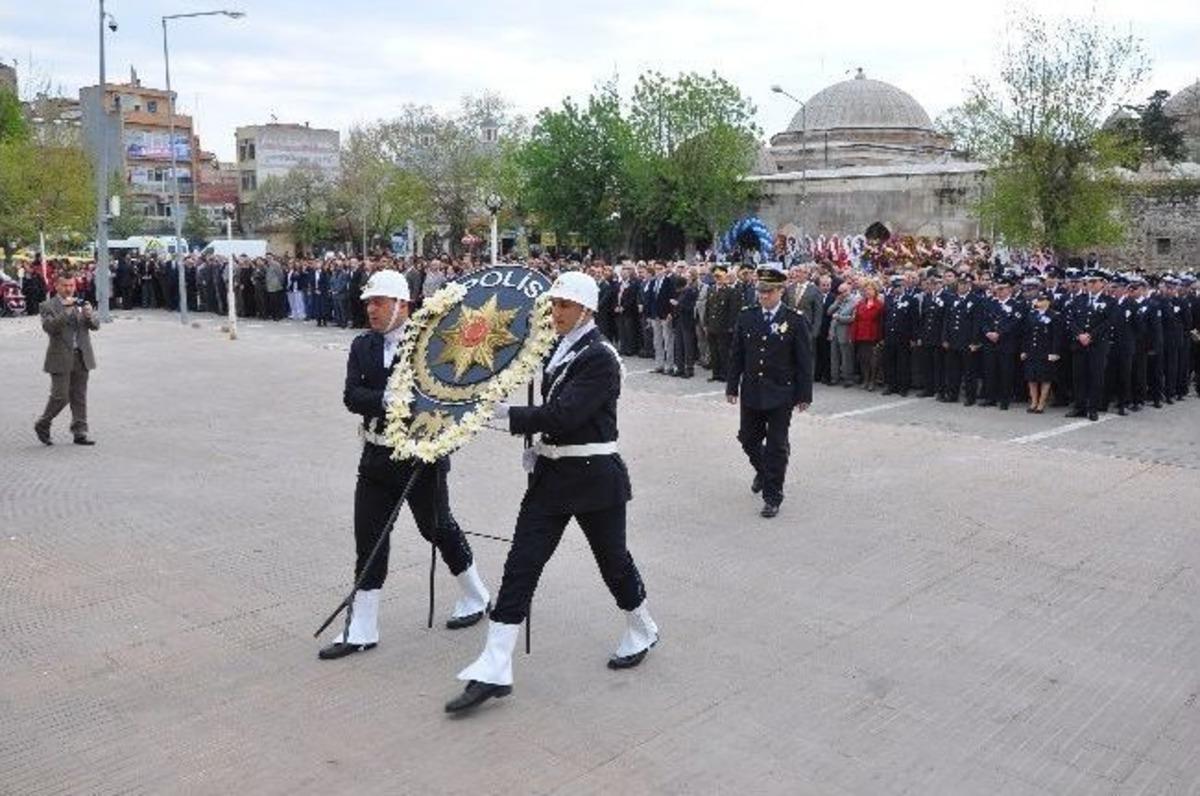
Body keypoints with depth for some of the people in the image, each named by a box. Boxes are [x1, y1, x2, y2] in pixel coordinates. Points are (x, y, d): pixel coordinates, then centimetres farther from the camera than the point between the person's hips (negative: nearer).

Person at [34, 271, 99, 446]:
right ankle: (42, 425, 18)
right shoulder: (47, 306, -1)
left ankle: (80, 433, 11)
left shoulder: (81, 304, 13)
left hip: (82, 357, 4)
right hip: (61, 359, -4)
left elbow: (95, 326, 5)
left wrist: (89, 315, -16)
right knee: (60, 397, -4)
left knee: (79, 397, 7)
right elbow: (49, 327, -17)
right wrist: (67, 311, -24)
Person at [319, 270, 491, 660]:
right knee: (368, 539, 5)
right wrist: (387, 401, -24)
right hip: (377, 456, 5)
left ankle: (475, 598, 34)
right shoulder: (362, 346, 3)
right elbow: (351, 396, -8)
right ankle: (361, 630, 14)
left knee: (439, 528, 10)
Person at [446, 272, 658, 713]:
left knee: (613, 560, 12)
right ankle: (493, 671, 3)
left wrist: (506, 414, -24)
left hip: (593, 477, -7)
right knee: (520, 565, 0)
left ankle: (642, 631, 40)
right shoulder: (560, 349, 8)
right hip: (552, 473, 7)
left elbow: (563, 415, -25)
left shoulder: (600, 357, -17)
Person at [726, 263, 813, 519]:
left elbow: (804, 361, -6)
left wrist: (804, 395, -7)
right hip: (751, 393, 4)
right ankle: (763, 471, 44)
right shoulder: (746, 317, 2)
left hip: (781, 395, -4)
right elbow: (736, 355, 7)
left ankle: (772, 497, 13)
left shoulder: (795, 320, -8)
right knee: (748, 439, 15)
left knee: (776, 447, 2)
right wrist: (732, 387, 5)